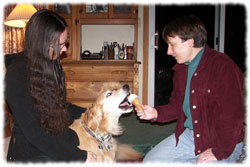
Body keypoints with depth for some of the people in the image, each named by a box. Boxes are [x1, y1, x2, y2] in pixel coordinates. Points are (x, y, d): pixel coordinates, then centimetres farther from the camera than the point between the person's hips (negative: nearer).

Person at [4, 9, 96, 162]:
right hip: (32, 154, -6)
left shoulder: (51, 65, 1)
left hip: (60, 146, 6)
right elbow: (33, 132, -22)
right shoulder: (17, 74, -21)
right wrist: (79, 156, -21)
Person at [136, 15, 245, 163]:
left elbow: (232, 115, -23)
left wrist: (220, 152, -20)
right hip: (188, 134, 7)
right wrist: (156, 113, -2)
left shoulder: (223, 67, -21)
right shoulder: (181, 69, 7)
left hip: (223, 142, -7)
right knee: (150, 161, 4)